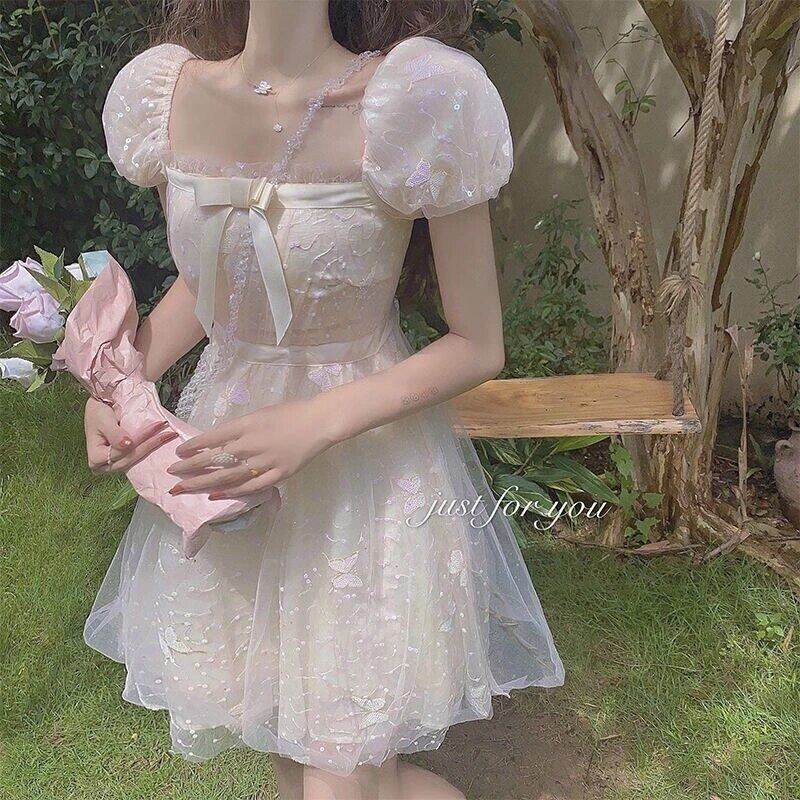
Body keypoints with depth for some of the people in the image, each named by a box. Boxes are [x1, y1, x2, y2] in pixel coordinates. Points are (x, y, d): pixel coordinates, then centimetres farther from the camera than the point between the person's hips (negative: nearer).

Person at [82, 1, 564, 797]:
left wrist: (316, 421, -24)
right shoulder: (163, 93, -4)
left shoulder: (421, 97, -19)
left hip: (368, 468, -4)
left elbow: (478, 347, -13)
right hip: (226, 475, 5)